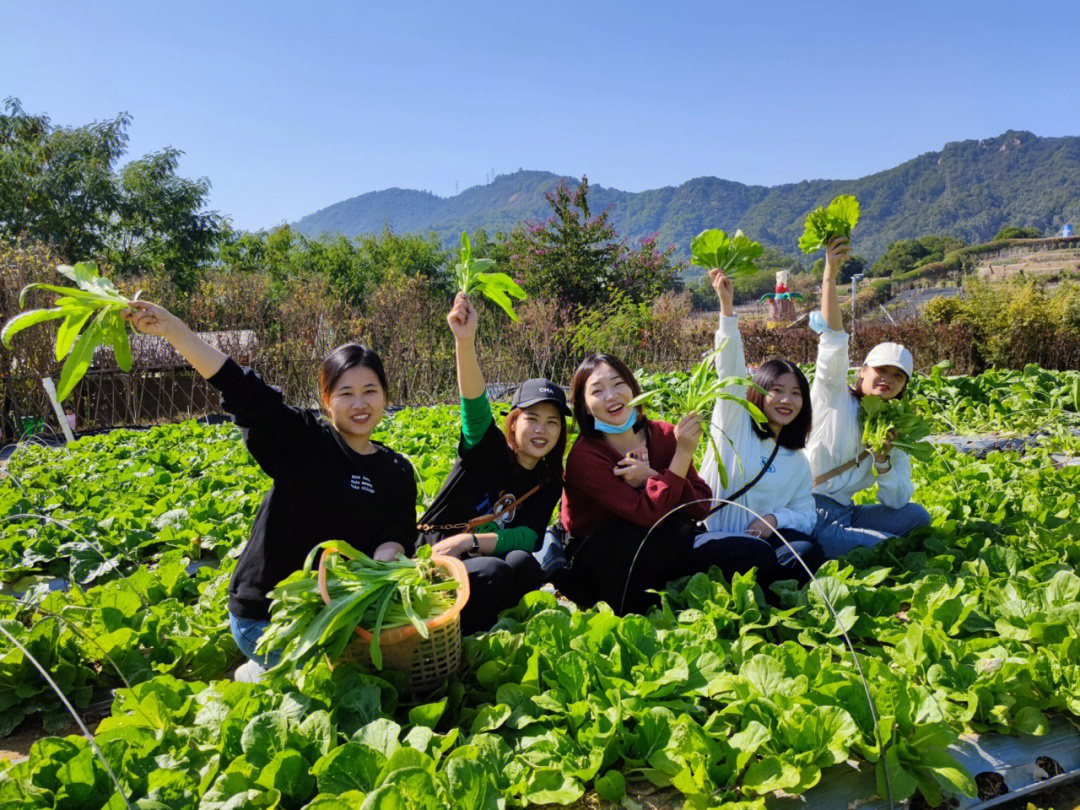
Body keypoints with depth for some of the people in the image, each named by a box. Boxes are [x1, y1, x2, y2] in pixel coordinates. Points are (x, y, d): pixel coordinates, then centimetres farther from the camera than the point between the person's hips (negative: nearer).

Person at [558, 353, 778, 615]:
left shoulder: (664, 435, -3)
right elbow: (649, 513, -29)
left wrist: (651, 477, -22)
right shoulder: (584, 456, -19)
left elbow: (702, 504, -8)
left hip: (654, 553, 5)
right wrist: (683, 453, -30)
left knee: (759, 554, -8)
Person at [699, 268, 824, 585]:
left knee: (808, 552, -25)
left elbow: (805, 515, 13)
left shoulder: (798, 462, 18)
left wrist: (775, 518, -11)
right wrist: (726, 307, -15)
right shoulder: (734, 423, 6)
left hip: (762, 537, 5)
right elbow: (729, 368, -6)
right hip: (710, 537, -4)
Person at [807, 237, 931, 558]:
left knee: (916, 515, -9)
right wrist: (830, 275, -27)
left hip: (843, 513, 7)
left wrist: (882, 459, -9)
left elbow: (896, 501, 8)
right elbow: (833, 342, -17)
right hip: (808, 511, -7)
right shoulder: (834, 397, 0)